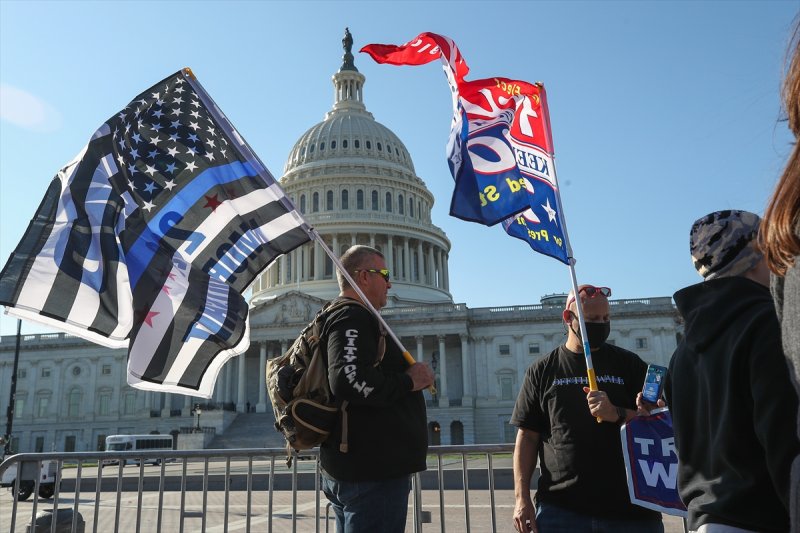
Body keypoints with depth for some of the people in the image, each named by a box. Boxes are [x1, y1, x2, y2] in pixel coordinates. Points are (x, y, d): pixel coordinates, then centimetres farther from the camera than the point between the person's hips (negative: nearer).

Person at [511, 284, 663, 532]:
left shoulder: (628, 363, 6)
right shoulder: (542, 371, 5)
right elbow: (527, 437, 3)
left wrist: (616, 414, -18)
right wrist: (522, 497, -5)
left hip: (630, 507, 1)